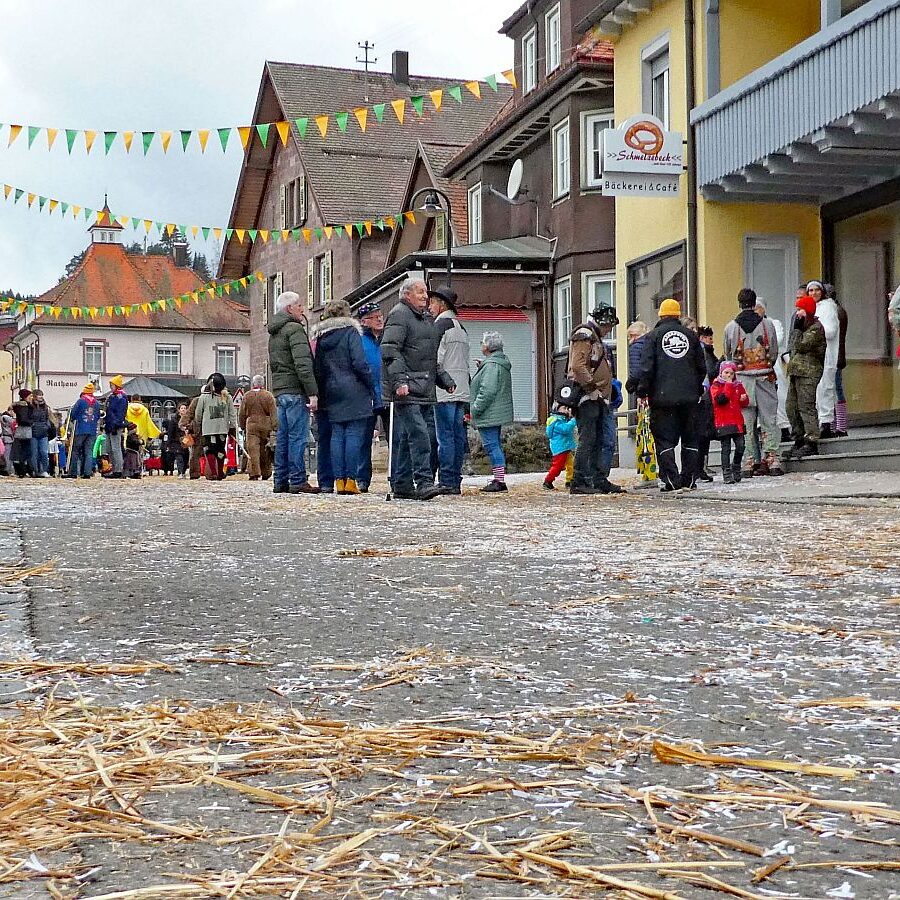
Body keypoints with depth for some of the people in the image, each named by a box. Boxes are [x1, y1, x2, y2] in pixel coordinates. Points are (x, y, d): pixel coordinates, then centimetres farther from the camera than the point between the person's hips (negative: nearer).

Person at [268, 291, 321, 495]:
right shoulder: (295, 328, -9)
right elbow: (303, 364, -18)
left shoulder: (274, 333, 21)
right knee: (298, 437, -8)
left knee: (283, 437, 10)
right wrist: (312, 393, -19)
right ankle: (298, 481, -9)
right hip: (295, 390, -9)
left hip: (279, 389, 9)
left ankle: (280, 481, 12)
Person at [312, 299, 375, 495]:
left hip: (331, 392, 6)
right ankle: (350, 480, -8)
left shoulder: (321, 337, 13)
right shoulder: (350, 332, -4)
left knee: (337, 435, 6)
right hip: (354, 391, -5)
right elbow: (359, 363, -12)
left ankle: (339, 480, 4)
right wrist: (371, 386, -4)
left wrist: (322, 394, 16)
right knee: (354, 434, -5)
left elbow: (318, 368, 13)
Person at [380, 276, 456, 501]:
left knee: (405, 437, 10)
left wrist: (445, 380, 25)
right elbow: (389, 351, -16)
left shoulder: (426, 318, 25)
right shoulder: (399, 315, -5)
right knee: (418, 433, -17)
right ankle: (423, 481, -20)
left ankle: (402, 485, 13)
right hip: (407, 389, -9)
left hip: (424, 389, 9)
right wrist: (398, 380, -26)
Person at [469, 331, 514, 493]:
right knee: (496, 445, 14)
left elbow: (487, 391, -23)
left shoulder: (491, 365, -17)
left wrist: (475, 409, -16)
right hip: (498, 414, 11)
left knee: (491, 445, -8)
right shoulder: (502, 363, 16)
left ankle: (499, 480, -9)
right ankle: (499, 479, 18)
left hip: (488, 415, -11)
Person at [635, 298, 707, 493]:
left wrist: (642, 390, 1)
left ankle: (671, 480, -7)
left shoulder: (654, 336, 1)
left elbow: (646, 367, -6)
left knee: (664, 439, 0)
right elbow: (702, 367, 13)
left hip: (663, 396, -3)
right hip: (689, 396, 3)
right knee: (690, 438, 11)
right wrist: (697, 388, 24)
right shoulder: (691, 336, 10)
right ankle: (689, 480, 10)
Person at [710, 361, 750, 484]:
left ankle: (736, 468, 19)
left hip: (738, 421, 5)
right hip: (723, 422, -4)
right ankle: (726, 474, -3)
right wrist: (728, 385, -13)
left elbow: (745, 404, 20)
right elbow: (720, 400, -18)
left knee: (740, 446, -2)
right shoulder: (715, 386, 1)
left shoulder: (738, 385, 16)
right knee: (726, 448, -5)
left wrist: (744, 399, -3)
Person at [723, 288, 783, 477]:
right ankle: (771, 457, -6)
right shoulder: (767, 324, -2)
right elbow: (774, 352, 4)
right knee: (769, 420, 3)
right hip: (765, 377, 0)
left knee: (748, 422, 5)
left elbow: (728, 355, 8)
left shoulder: (730, 327, -1)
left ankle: (755, 461, 4)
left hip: (742, 378, 1)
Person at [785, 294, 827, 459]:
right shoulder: (804, 326, 22)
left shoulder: (816, 328, -9)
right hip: (796, 371, 10)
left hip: (808, 372, -10)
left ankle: (811, 443, -13)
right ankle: (799, 441, 16)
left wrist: (797, 328, -12)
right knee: (792, 408, 9)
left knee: (806, 406, -13)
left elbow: (801, 346, -18)